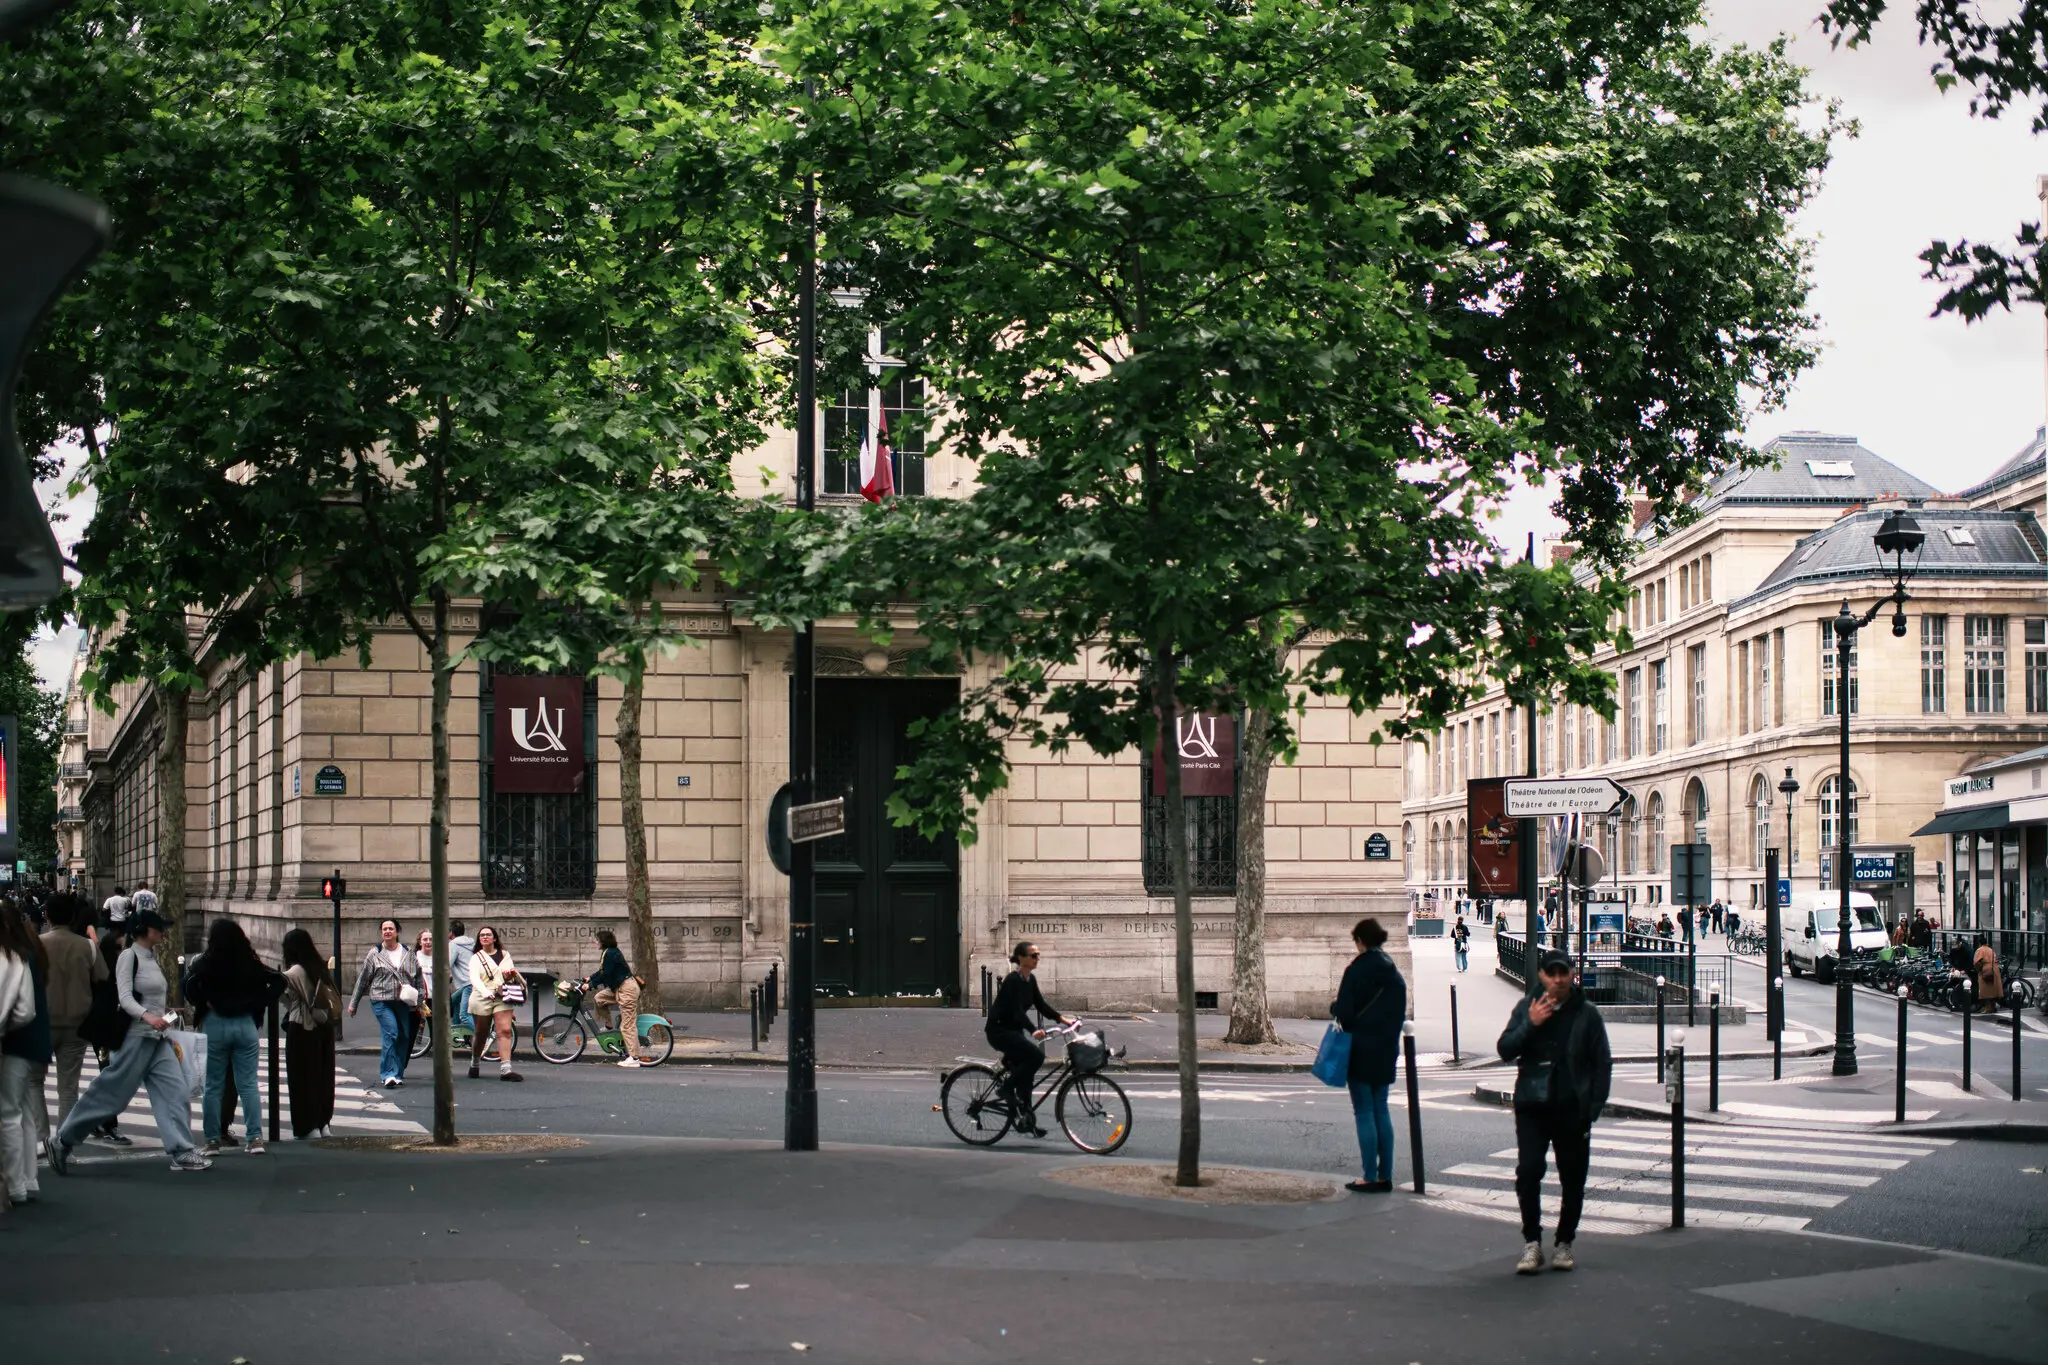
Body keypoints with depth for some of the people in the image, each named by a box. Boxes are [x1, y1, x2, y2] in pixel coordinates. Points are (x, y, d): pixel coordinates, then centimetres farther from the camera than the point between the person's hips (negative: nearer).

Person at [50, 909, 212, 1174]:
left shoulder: (152, 957, 15)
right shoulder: (129, 956, -10)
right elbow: (125, 996, -20)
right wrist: (147, 1016, -35)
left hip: (157, 1038, 8)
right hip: (136, 1036, -8)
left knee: (175, 1092, -2)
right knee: (110, 1093, -3)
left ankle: (181, 1153, -5)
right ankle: (63, 1141, 9)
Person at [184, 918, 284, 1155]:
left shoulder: (206, 963, -6)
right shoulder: (250, 963, 2)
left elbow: (189, 985, -20)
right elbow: (278, 982, -2)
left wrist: (203, 1005, -5)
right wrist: (257, 1004, 1)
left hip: (215, 1025, -2)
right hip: (245, 1024, 2)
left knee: (213, 1086, 6)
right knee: (248, 1084, 5)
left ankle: (212, 1140, 6)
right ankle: (255, 1138, 0)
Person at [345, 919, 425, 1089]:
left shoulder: (408, 953, 9)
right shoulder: (374, 954, 3)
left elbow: (418, 976, 16)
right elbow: (363, 979, 8)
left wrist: (420, 997, 9)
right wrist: (353, 1003, 10)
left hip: (403, 1002, 3)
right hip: (382, 1002, -3)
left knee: (404, 1038, 4)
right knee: (390, 1034, -17)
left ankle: (397, 1074, 16)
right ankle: (389, 1074, -15)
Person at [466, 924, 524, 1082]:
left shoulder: (505, 955, 16)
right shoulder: (476, 958, 8)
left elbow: (513, 974, 22)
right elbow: (474, 978, -8)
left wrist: (510, 976, -5)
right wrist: (485, 992, -27)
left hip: (502, 998, 1)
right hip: (482, 998, -1)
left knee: (505, 1031, -14)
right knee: (481, 1034, 6)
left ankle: (506, 1069, -20)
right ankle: (475, 1064, 30)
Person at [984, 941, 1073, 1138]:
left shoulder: (1030, 980, 8)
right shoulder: (1013, 980, -19)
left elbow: (1041, 1005, 9)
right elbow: (1017, 1010, -30)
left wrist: (1062, 1018, -4)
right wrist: (1033, 1031, -43)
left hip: (1014, 1030, 9)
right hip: (999, 1030, -9)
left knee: (1026, 1072, 4)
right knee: (1036, 1055, -25)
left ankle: (1026, 1121, 8)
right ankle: (1008, 1089, -11)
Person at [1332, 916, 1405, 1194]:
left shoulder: (1356, 971, -15)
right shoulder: (1394, 973, 5)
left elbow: (1344, 1012, -17)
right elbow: (1401, 1013, 11)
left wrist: (1334, 1006, 4)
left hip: (1361, 1051, -6)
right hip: (1386, 1051, 6)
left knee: (1364, 1113, -2)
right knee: (1381, 1111, 12)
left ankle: (1370, 1177, -2)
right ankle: (1385, 1176, 13)